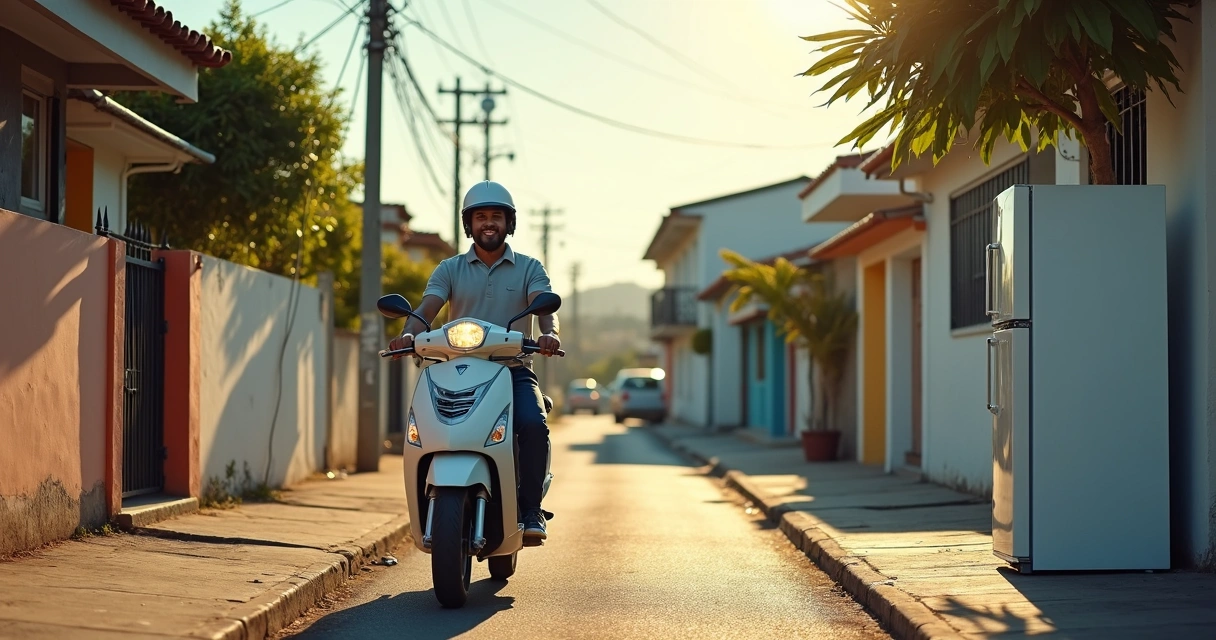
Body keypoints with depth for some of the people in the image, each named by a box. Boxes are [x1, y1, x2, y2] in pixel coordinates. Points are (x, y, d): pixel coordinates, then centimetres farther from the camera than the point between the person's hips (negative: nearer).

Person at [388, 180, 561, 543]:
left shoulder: (529, 268, 10)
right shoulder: (450, 269, 13)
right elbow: (427, 308, -3)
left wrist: (549, 333, -33)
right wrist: (408, 333, -27)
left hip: (514, 369, -1)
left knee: (533, 424, -31)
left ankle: (530, 512, -20)